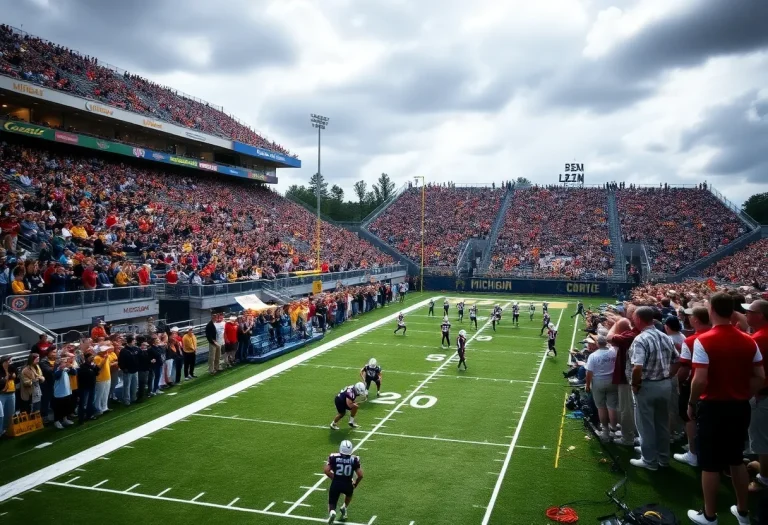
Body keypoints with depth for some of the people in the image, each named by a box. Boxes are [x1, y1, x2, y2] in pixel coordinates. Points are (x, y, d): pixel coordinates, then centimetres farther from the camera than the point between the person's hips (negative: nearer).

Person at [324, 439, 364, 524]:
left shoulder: (334, 457, -4)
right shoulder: (354, 459, -4)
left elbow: (326, 470, -10)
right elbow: (360, 475, -6)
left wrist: (334, 478, 6)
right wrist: (355, 484, 12)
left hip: (335, 484, -1)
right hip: (347, 484, 1)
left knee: (332, 504, 12)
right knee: (349, 493, 38)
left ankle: (332, 512, -19)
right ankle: (344, 508, 23)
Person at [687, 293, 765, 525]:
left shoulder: (704, 340, -17)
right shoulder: (749, 341, 0)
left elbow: (700, 380, -21)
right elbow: (760, 377, 2)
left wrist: (691, 403, -7)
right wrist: (744, 396, 14)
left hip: (713, 407, -6)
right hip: (740, 407, 6)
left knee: (710, 464, 6)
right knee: (737, 459, 20)